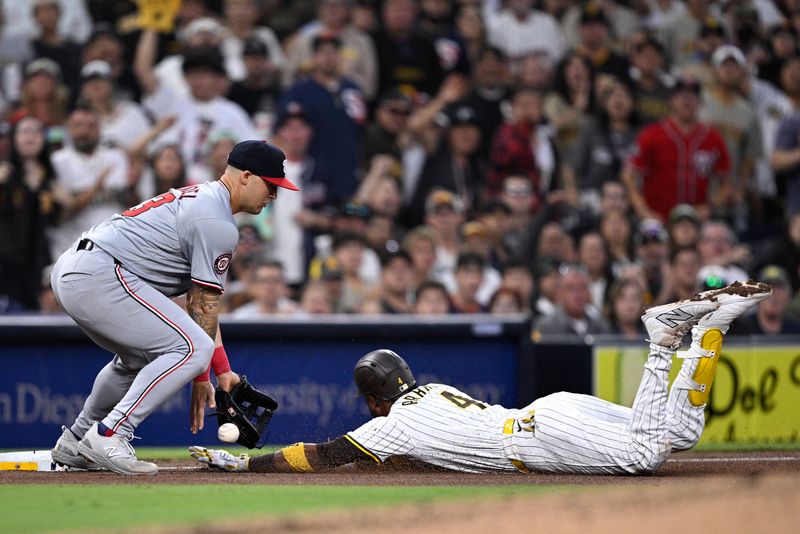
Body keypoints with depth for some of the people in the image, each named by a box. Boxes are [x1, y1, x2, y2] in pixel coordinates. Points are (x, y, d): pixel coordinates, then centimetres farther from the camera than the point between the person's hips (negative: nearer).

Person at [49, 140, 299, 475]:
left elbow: (199, 299, 23)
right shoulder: (217, 223, -8)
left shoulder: (198, 198, 25)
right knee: (192, 348, -16)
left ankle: (75, 443, 34)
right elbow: (203, 307, -7)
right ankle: (108, 436, -19)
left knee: (140, 356, 30)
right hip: (100, 276, -11)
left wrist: (222, 370, 18)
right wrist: (200, 378, 1)